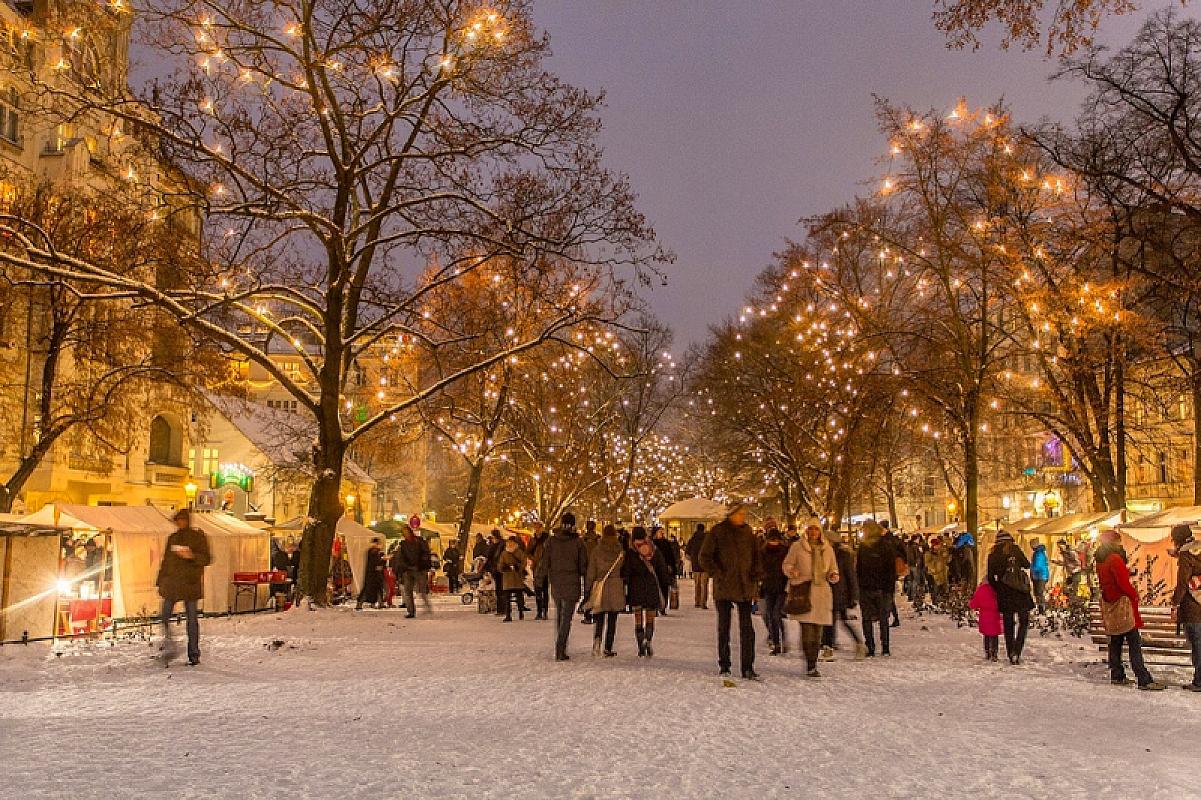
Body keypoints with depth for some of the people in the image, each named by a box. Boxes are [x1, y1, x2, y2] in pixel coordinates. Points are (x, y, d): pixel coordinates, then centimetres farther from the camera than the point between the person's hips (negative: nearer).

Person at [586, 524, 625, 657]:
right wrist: (624, 591, 15)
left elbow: (590, 572, -2)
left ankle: (597, 638, -19)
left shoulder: (596, 551, -3)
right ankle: (608, 648, 7)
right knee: (612, 620, 7)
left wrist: (588, 589, 4)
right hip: (616, 588, 0)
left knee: (599, 619, 8)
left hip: (599, 588, 0)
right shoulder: (621, 552, -1)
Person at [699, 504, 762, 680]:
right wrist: (717, 574, -11)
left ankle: (747, 667, 0)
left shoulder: (747, 532, 8)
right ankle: (724, 665, 18)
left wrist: (756, 573, 6)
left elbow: (756, 555, 19)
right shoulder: (717, 532, -4)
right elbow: (705, 556, -4)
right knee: (723, 627, 7)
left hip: (745, 586, 3)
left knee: (747, 627, -3)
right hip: (724, 586, -3)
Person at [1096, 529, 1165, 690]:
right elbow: (1124, 584, -19)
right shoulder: (1115, 559, -17)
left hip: (1109, 605, 9)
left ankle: (1116, 676, 18)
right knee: (1135, 644, -8)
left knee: (1115, 642, 15)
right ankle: (1145, 681, -9)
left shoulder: (1100, 561, 10)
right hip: (1122, 604, -9)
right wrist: (1135, 594, -3)